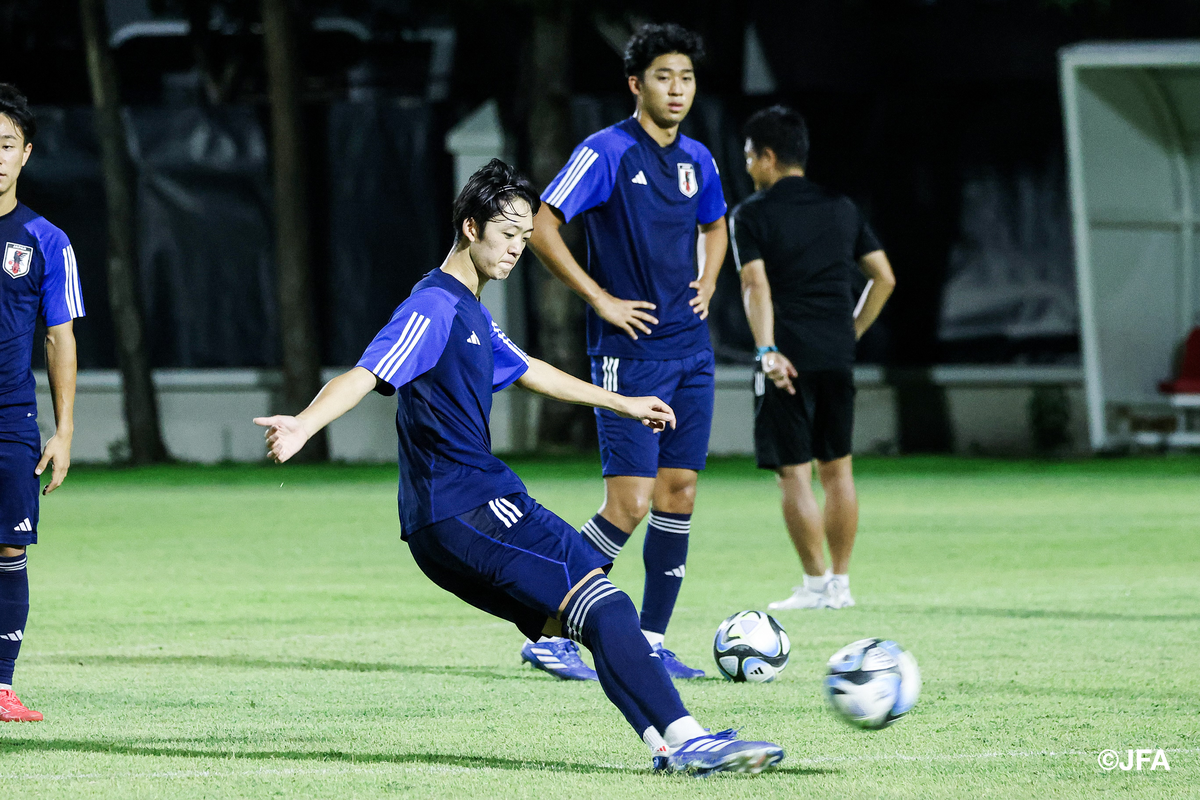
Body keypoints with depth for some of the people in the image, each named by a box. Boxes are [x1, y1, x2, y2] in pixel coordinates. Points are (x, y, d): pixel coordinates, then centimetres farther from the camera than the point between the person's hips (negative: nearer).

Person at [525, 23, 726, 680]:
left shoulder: (697, 160, 11)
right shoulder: (606, 152, -10)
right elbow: (541, 230, -14)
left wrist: (708, 282, 13)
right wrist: (602, 300, -14)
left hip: (691, 351, 7)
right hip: (629, 354, -7)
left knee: (679, 491, 5)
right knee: (630, 503, -12)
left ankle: (651, 643, 13)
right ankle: (547, 634, -4)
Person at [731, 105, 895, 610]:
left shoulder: (752, 215, -3)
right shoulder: (841, 208, 12)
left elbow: (756, 285, -16)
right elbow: (884, 277, 12)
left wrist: (767, 350, -24)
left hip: (787, 360, -5)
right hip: (838, 359, 5)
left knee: (794, 474, -1)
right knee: (837, 470, 12)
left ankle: (816, 583, -3)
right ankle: (841, 582, 13)